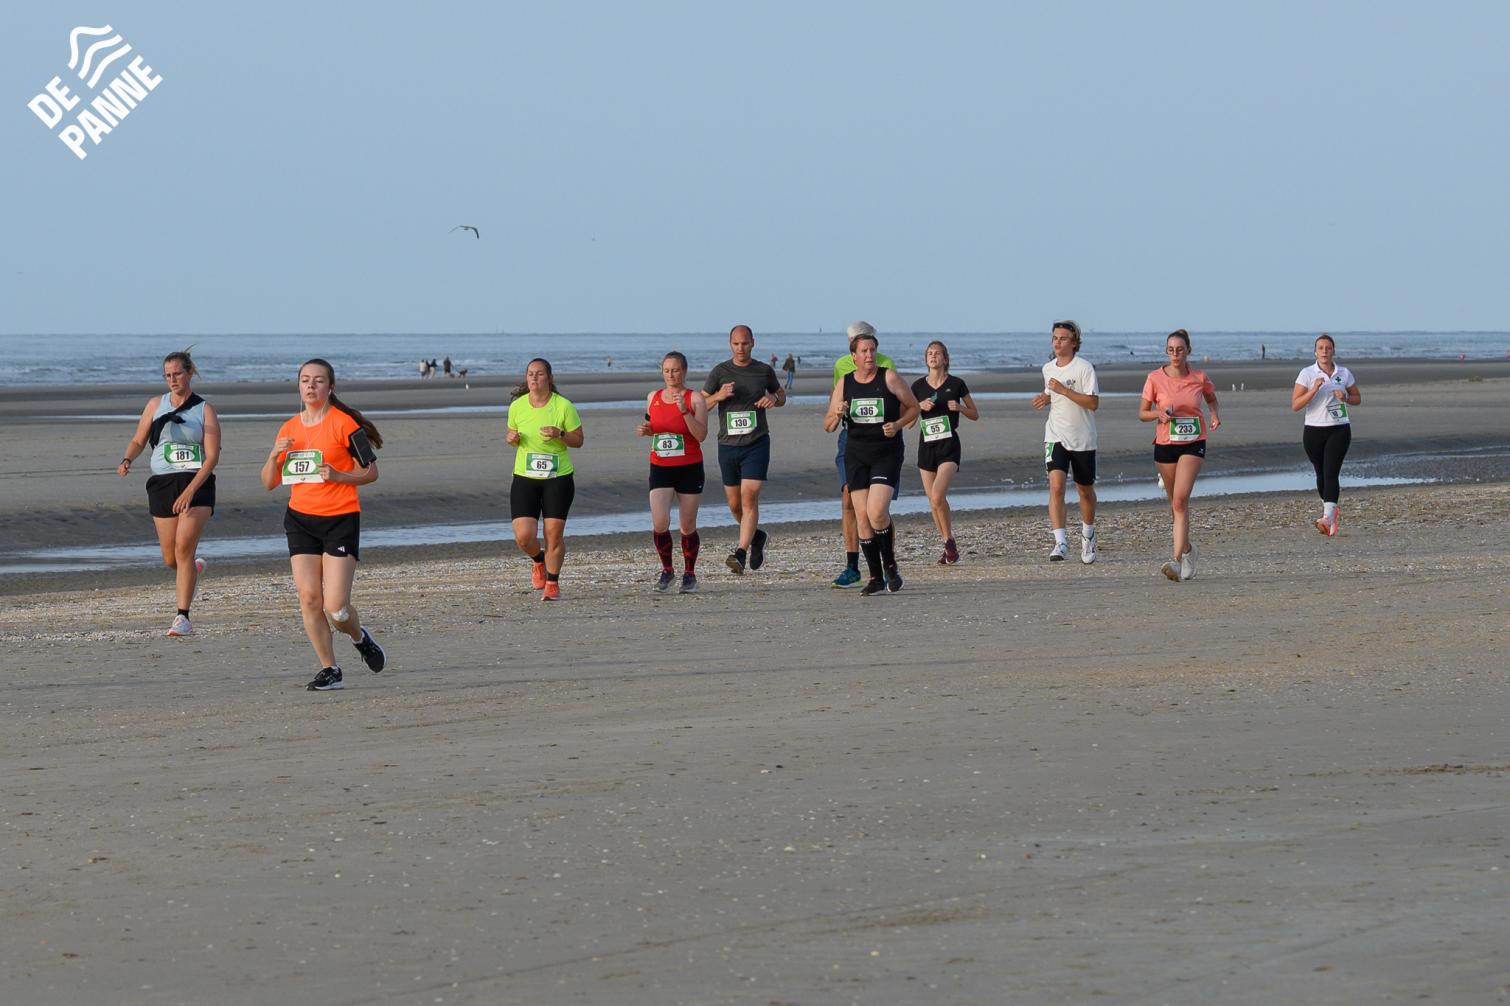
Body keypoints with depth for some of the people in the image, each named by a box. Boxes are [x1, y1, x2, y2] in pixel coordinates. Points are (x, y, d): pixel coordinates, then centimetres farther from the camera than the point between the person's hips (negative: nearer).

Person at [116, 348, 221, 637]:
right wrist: (126, 460, -7)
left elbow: (212, 456, -7)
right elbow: (138, 441, 17)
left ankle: (183, 618, -15)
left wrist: (191, 490, -19)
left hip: (197, 483, -3)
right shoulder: (156, 405, 10)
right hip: (162, 483, 3)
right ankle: (194, 568, 41)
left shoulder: (204, 410, 1)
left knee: (184, 548, -18)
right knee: (170, 559, 4)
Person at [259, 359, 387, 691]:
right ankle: (329, 670, 6)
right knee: (309, 598, -5)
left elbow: (371, 472, -2)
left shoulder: (344, 424, -5)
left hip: (340, 518, -5)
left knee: (335, 607, -10)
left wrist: (338, 476, -18)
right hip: (300, 519, 5)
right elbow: (269, 483, 12)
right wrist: (274, 455, -7)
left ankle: (360, 638, 24)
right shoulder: (289, 429, 10)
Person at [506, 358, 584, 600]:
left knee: (554, 532, -3)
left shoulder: (564, 406, -7)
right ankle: (538, 560, 27)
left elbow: (578, 440, -1)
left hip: (558, 478, -2)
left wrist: (560, 434, -20)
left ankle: (553, 584, 15)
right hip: (524, 478, 2)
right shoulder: (517, 406, 1)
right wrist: (511, 437, -7)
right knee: (523, 536, -8)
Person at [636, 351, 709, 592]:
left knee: (688, 526, 5)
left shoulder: (694, 399, -6)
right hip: (660, 470, 3)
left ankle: (689, 574, 22)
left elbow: (701, 435, -16)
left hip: (689, 469, -3)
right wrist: (646, 430, 0)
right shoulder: (653, 398, 7)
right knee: (659, 523, -13)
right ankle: (667, 570, 7)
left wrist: (684, 411, -27)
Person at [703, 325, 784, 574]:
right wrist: (718, 396, -18)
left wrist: (774, 398, -5)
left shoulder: (764, 371, 3)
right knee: (735, 504, 9)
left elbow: (781, 396, 20)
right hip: (728, 446, 2)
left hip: (756, 444, -2)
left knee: (749, 497, -16)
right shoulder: (719, 372, 0)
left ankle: (741, 554, -19)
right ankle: (757, 537, 37)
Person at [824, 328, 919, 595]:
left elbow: (914, 407, 5)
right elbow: (828, 426, 8)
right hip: (856, 453, 4)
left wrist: (898, 425, -13)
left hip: (887, 453, -4)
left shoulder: (889, 378, -5)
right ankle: (876, 578, 9)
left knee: (877, 512, -18)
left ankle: (890, 565, 5)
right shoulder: (844, 384, 4)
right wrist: (837, 414, -14)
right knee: (862, 516, -1)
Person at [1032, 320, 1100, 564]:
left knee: (1085, 490, 13)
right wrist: (1046, 398, 3)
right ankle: (1060, 542, -23)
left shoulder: (1084, 368, -11)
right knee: (1056, 485, -18)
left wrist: (1063, 390, -23)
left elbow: (1093, 403, -18)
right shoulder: (1048, 369, 7)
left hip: (1083, 439, -3)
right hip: (1056, 436, 3)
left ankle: (1088, 534, 39)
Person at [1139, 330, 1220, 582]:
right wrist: (1159, 414, -17)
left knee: (1180, 499, -17)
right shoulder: (1155, 379, -3)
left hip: (1193, 445, -2)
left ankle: (1177, 560, -23)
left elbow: (1211, 398, 20)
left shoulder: (1199, 378, -1)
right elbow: (1142, 413, 3)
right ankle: (1187, 548, 39)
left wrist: (1214, 415, 1)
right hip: (1165, 445, 2)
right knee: (1175, 502, 13)